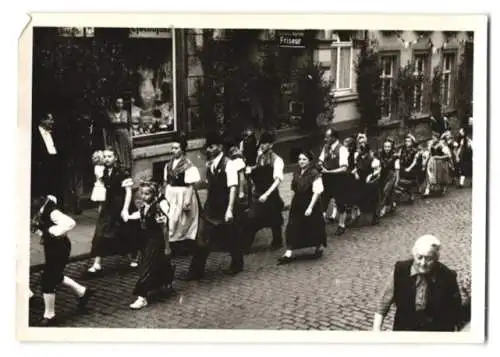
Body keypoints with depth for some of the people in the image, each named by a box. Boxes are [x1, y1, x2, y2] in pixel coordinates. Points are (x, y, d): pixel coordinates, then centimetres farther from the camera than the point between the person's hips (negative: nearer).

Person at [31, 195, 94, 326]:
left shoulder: (50, 211, -26)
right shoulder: (41, 210, 0)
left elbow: (70, 223, -39)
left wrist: (54, 231, -30)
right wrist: (38, 229, 1)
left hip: (58, 247, -10)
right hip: (51, 246, 10)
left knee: (48, 280, -2)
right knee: (55, 276, 25)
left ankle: (49, 316, 14)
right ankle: (82, 292, 44)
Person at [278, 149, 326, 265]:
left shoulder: (314, 173, -15)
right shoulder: (297, 173, 6)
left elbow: (317, 192, -18)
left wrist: (310, 207, -21)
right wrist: (292, 203, 12)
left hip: (310, 204, -6)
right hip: (297, 204, 6)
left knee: (314, 227, 9)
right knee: (293, 228, 1)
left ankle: (318, 248, 33)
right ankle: (288, 253, 2)